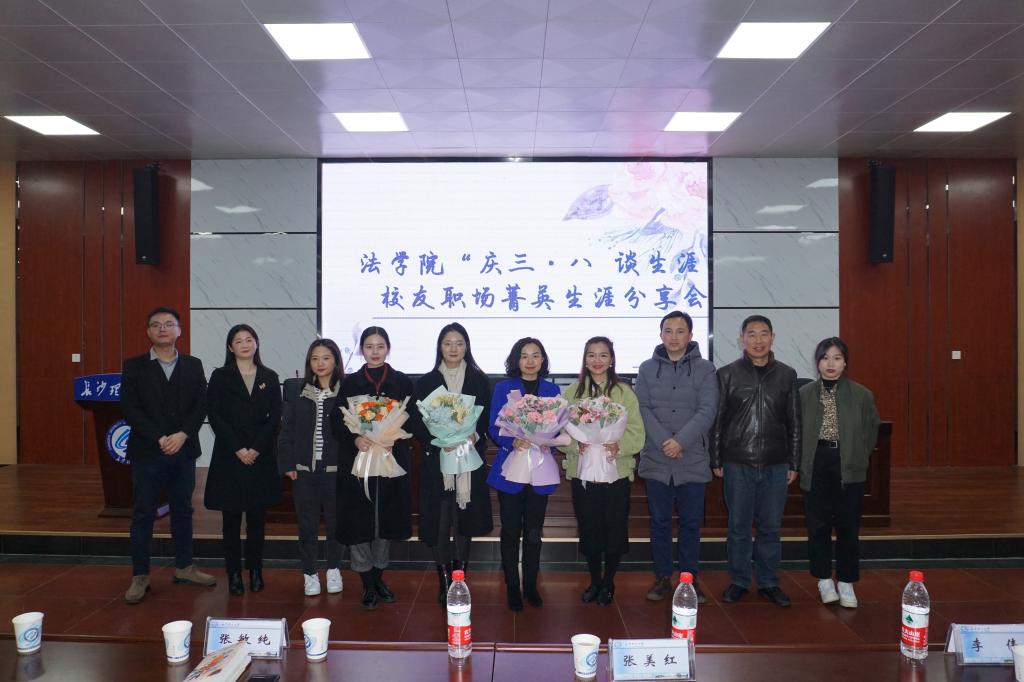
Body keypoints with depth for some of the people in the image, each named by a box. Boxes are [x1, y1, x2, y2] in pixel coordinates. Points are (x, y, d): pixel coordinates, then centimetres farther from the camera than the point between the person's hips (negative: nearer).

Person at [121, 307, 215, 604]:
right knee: (144, 514, 3)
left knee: (183, 510, 11)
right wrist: (159, 438, -14)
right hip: (147, 451, -2)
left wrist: (182, 435, -12)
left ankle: (184, 567, 24)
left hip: (183, 450, 2)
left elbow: (201, 405, 2)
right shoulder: (134, 366, 2)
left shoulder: (193, 365, 8)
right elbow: (130, 408, -5)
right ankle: (140, 576, 13)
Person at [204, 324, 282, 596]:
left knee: (257, 517, 7)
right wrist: (238, 449, -11)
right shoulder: (220, 377, 4)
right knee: (231, 518, 3)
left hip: (261, 458, 2)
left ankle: (255, 571, 16)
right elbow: (214, 416, -4)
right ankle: (234, 573, 11)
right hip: (229, 457, -1)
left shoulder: (270, 378, 8)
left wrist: (256, 448, -9)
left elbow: (275, 417, 3)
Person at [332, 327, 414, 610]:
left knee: (386, 519, 8)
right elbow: (336, 422, 2)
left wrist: (393, 438, -15)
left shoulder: (402, 382, 5)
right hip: (357, 460, 0)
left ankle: (379, 577, 27)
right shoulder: (349, 383, 5)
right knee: (358, 521, -2)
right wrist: (355, 439, -16)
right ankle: (368, 585, 12)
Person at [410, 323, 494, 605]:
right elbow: (418, 424, 1)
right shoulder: (426, 382, 5)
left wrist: (476, 436, -15)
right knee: (439, 523, -2)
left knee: (464, 522, 5)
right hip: (436, 461, 0)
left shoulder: (479, 380, 7)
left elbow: (488, 420, 5)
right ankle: (444, 582, 10)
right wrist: (438, 440, -16)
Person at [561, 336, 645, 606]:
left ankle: (608, 582, 27)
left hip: (616, 472, 0)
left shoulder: (624, 392, 1)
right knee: (588, 530, 9)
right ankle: (594, 579, 30)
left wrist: (620, 446, -19)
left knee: (615, 530, 6)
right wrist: (574, 443, -17)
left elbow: (637, 433, -2)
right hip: (582, 472, 1)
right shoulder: (572, 392, 4)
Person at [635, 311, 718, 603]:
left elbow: (707, 411, -8)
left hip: (692, 461, -1)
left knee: (691, 522, 9)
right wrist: (664, 442, -15)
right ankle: (662, 578, 21)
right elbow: (643, 409, -3)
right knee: (659, 521, 9)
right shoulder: (647, 368, 5)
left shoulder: (705, 369, 1)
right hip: (656, 460, 1)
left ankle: (690, 579, 22)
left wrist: (680, 441, -18)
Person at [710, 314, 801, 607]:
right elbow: (716, 420, 2)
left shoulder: (786, 375, 6)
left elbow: (794, 422, 9)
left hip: (776, 466, 2)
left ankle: (769, 582, 23)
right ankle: (738, 581, 20)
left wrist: (794, 463, 7)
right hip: (737, 464, -1)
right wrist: (715, 460, 0)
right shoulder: (727, 374, 0)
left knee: (770, 527, 9)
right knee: (738, 527, 6)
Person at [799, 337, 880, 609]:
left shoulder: (861, 395, 0)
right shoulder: (805, 394, 1)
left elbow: (871, 431, 8)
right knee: (818, 525, 6)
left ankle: (846, 583, 17)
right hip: (815, 467, 1)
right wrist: (802, 463, 1)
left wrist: (858, 458, 2)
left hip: (849, 469, 0)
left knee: (848, 527, 4)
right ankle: (824, 579, 21)